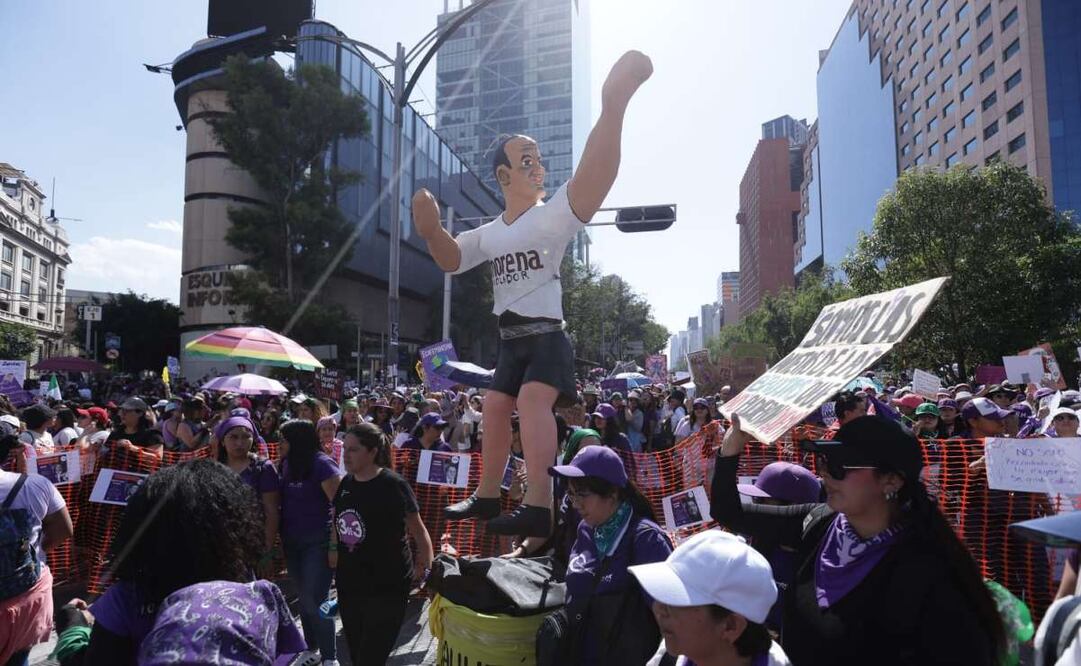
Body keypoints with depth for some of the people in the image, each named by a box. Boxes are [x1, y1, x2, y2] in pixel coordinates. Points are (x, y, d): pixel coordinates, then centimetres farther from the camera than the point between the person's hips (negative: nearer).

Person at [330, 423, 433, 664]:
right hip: (348, 583, 7)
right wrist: (334, 549, 13)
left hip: (387, 588, -6)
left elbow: (418, 531, -10)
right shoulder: (346, 483, 3)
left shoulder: (393, 485, -15)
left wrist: (425, 568, -13)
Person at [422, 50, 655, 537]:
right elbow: (451, 259, 17)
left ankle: (540, 506, -34)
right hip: (511, 341, 8)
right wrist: (432, 230, -6)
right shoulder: (489, 233, 10)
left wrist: (613, 107, -40)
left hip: (547, 336, -7)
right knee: (494, 409, 14)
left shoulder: (550, 217, -10)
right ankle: (487, 495, 32)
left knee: (533, 399, -29)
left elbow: (591, 182, -27)